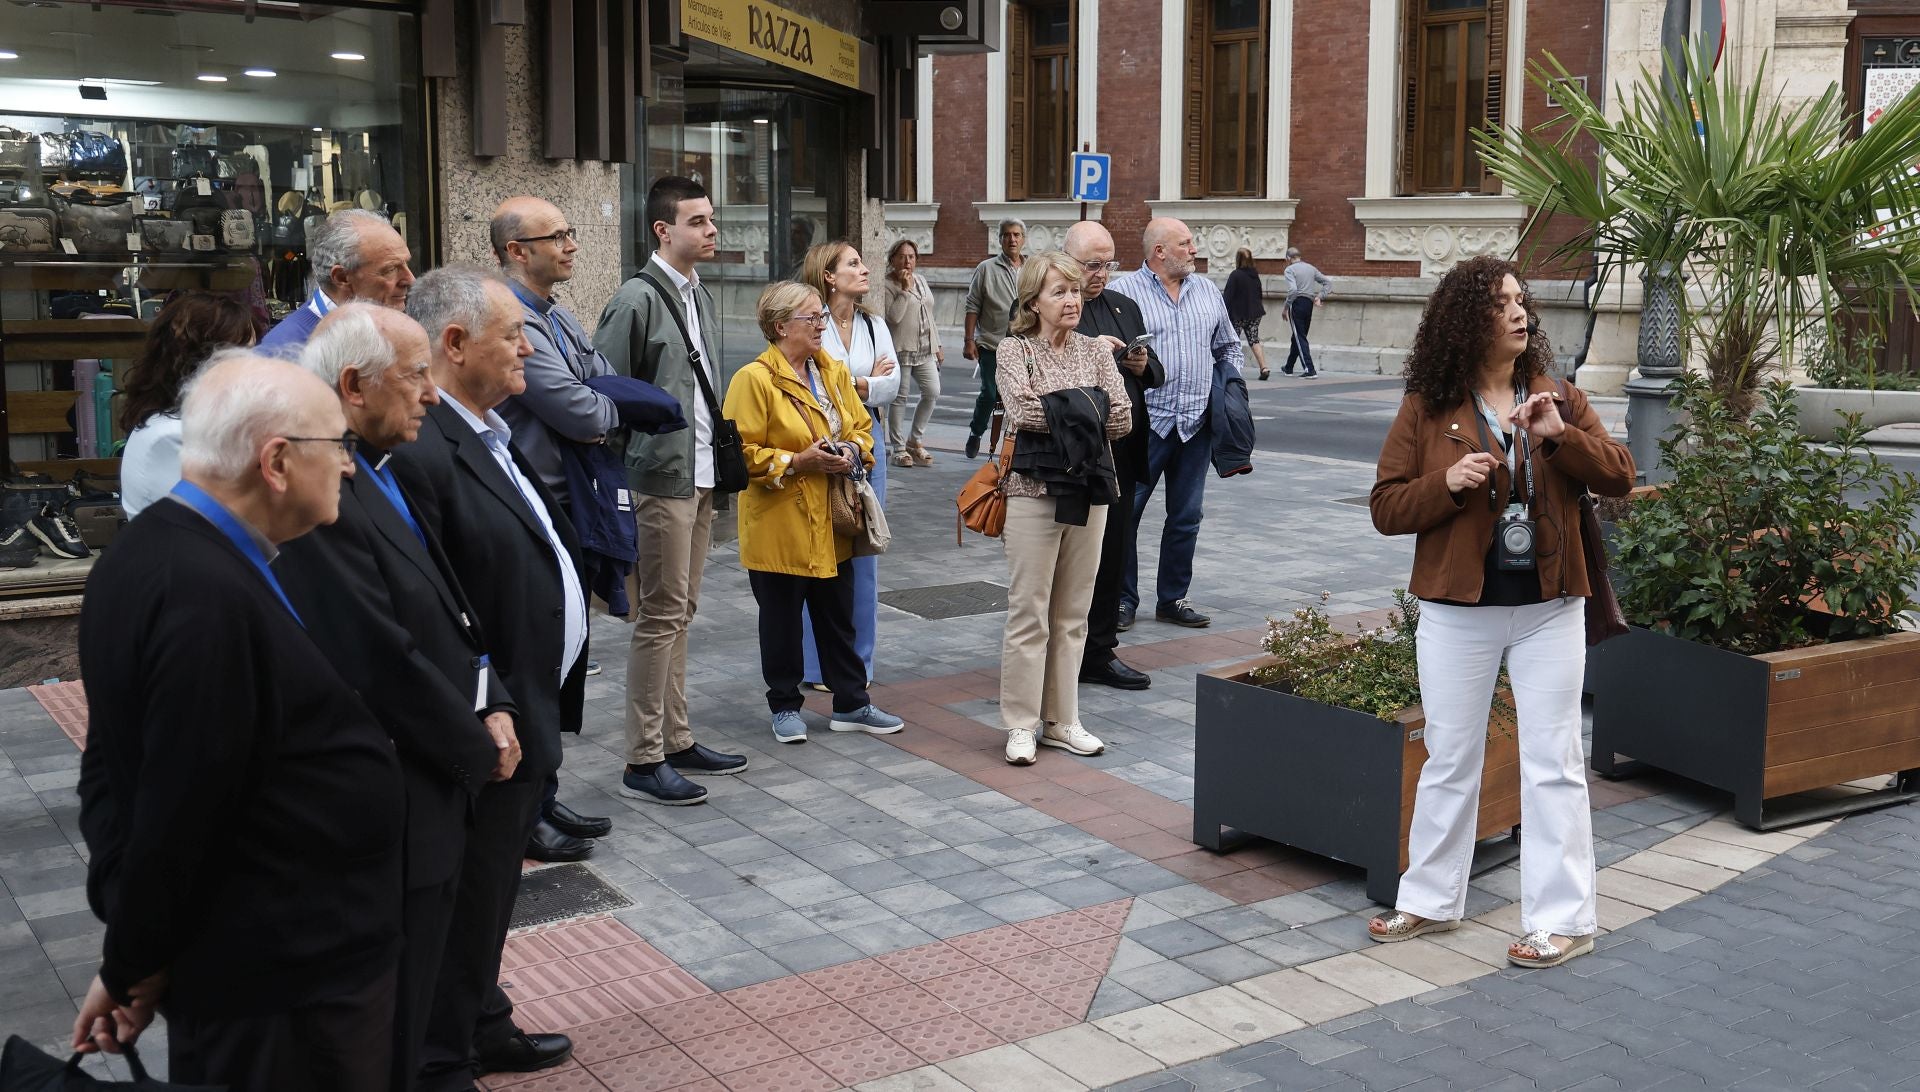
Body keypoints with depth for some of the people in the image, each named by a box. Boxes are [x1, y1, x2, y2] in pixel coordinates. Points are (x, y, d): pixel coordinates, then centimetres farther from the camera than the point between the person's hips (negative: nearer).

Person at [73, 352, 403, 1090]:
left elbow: (112, 764, 10)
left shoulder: (152, 551, 4)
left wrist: (129, 934, 11)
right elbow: (179, 810, -24)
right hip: (289, 977, -9)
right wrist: (132, 967, -8)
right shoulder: (211, 597, -28)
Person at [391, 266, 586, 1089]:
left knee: (492, 890, 24)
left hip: (529, 717, 10)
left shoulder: (488, 434, 10)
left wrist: (547, 705, 15)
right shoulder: (422, 452, -24)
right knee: (466, 899, 7)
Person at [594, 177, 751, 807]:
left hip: (700, 477, 9)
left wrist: (721, 453, 14)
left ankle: (676, 742, 25)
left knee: (680, 614, 15)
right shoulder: (638, 299, -12)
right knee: (661, 617, -5)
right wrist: (625, 466, -13)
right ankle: (644, 762, 3)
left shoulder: (699, 295, 14)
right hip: (661, 480, -9)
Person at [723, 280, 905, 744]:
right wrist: (797, 462, -21)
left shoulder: (834, 372, 8)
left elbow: (862, 427, 17)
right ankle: (785, 707, 22)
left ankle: (851, 704, 23)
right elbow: (742, 453, -15)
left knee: (838, 617, 13)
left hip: (832, 524, 6)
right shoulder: (754, 379, -13)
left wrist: (852, 451, -4)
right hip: (779, 527, -6)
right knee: (782, 621, 7)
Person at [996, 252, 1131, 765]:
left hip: (1089, 490, 4)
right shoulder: (1015, 349, -1)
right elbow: (1022, 412, -18)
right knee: (1029, 613, -2)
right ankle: (1021, 725, 7)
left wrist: (1057, 409, -6)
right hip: (1034, 490, -4)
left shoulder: (1096, 349, 9)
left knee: (1072, 614, 10)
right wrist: (1084, 409, -9)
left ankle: (1061, 720, 20)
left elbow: (1121, 419, -2)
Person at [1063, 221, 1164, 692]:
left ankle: (1099, 652, 21)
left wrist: (1144, 366, -2)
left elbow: (1157, 373, 20)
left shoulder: (1125, 307, 17)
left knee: (1112, 556, 11)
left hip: (1119, 455, 6)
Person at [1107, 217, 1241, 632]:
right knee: (1125, 512, -1)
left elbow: (1228, 347, 24)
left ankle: (1173, 598, 21)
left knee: (1186, 517, 10)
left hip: (1197, 423, 5)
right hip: (1145, 423, -5)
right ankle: (1123, 600, 11)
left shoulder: (1207, 291, 14)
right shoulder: (1122, 292, -4)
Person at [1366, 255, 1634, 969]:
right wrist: (1448, 482, -19)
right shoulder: (1426, 409, -1)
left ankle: (1562, 919, 12)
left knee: (1553, 762, 4)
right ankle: (1431, 901, 26)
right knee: (1450, 759, 11)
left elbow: (1619, 477, -1)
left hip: (1550, 608, 1)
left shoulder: (1557, 398, 4)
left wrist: (1561, 436, -18)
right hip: (1458, 610, 0)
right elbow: (1385, 507, -2)